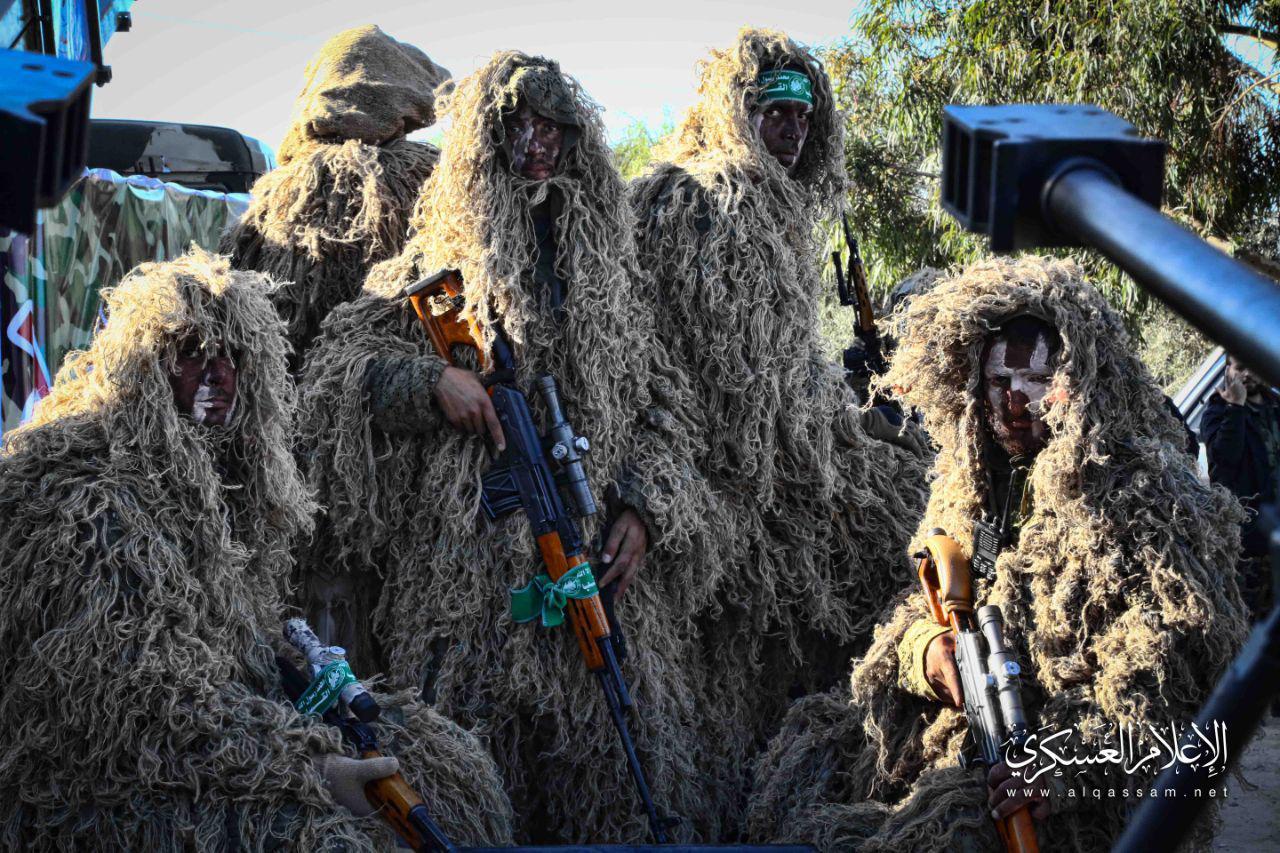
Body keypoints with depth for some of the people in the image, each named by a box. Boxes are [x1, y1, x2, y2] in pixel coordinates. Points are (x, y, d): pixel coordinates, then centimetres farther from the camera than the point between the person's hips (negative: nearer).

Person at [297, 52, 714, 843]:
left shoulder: (604, 274, 16)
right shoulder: (441, 265, 8)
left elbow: (660, 406, 16)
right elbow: (339, 356, 6)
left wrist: (644, 508, 0)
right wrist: (429, 381, -11)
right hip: (470, 547, -2)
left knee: (602, 747, -1)